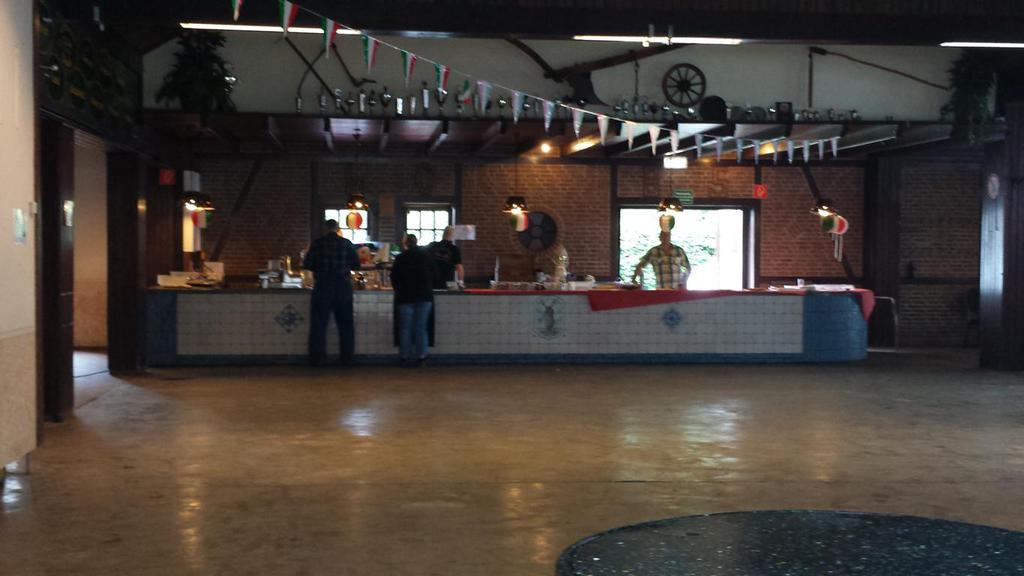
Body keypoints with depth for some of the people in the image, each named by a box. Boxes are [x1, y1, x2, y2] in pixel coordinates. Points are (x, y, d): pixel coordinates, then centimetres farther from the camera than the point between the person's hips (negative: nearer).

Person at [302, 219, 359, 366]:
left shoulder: (317, 243, -3)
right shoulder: (346, 243, -1)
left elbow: (307, 264, -3)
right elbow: (356, 264, 1)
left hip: (322, 286, -1)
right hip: (343, 286, 1)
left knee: (319, 323, 5)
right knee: (345, 323, 9)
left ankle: (317, 357, 2)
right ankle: (347, 358, 10)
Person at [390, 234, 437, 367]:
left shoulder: (401, 258, -4)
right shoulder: (426, 256, 2)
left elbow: (394, 278, 0)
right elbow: (435, 274, 8)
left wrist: (398, 289, 17)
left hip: (406, 297, -2)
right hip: (425, 296, 2)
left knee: (405, 327, 6)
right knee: (421, 327, 5)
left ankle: (404, 357, 5)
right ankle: (421, 357, 1)